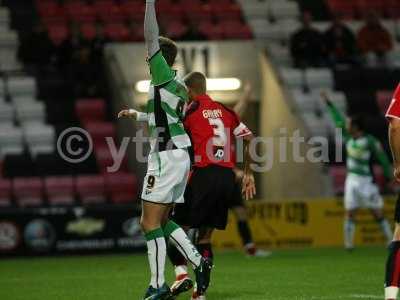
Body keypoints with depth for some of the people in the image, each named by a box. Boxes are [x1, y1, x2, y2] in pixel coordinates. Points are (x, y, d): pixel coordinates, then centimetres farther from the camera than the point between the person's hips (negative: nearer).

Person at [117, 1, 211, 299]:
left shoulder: (164, 75, -9)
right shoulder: (177, 85, 16)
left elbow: (151, 39, -18)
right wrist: (137, 114, 46)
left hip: (166, 157, -9)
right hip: (178, 156, 9)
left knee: (150, 222, -7)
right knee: (162, 220, 15)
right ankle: (198, 261, 7)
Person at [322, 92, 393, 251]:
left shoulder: (370, 141, -15)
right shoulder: (348, 137, 3)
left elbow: (383, 158, -8)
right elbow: (338, 119, 15)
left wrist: (388, 177, -5)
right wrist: (328, 103, 20)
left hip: (366, 181, -5)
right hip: (352, 179, 5)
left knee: (378, 213, 0)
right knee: (350, 213, -1)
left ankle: (391, 240, 8)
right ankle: (348, 243, 3)